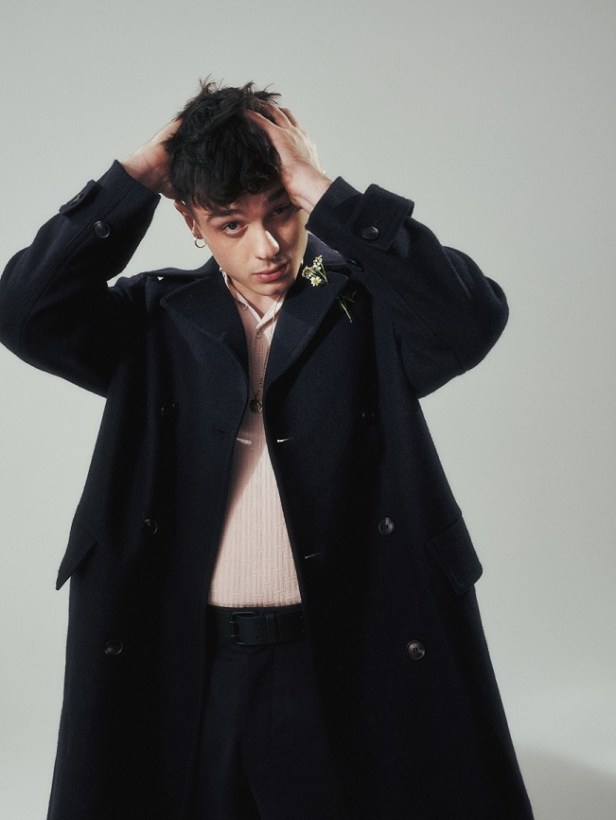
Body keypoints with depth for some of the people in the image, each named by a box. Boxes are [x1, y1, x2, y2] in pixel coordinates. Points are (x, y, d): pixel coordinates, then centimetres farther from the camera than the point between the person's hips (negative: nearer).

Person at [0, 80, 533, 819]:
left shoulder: (368, 302, -2)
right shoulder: (159, 319, 4)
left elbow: (471, 319, -21)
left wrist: (325, 195, -19)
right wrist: (138, 176, -10)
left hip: (351, 662, -2)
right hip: (186, 673, 2)